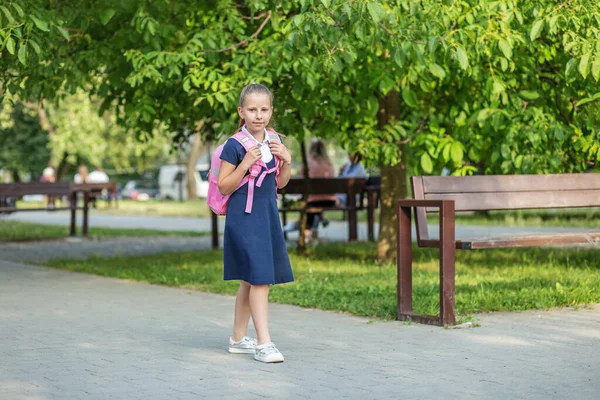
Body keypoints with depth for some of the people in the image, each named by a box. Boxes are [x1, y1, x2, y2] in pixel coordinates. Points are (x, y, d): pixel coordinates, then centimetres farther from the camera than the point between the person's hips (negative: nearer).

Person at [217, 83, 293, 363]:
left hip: (268, 218, 7)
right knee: (259, 279, -12)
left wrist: (287, 161, -2)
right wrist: (245, 164, -22)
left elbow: (280, 183, 16)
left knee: (249, 281, 13)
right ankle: (263, 343, -11)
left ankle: (238, 338, 23)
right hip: (243, 220, -7)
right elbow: (223, 187, -11)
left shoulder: (273, 143, 8)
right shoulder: (235, 146, -11)